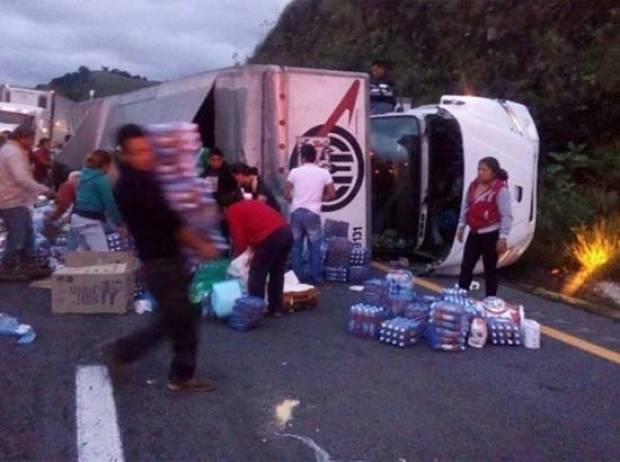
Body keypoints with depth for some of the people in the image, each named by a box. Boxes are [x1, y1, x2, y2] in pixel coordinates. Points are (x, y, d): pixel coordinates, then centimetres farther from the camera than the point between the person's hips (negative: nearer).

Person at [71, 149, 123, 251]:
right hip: (90, 221, -9)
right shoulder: (102, 179, -12)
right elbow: (109, 203, -13)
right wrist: (119, 224, -7)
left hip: (77, 217, 9)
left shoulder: (85, 174, 12)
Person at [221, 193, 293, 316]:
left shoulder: (233, 211, 8)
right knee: (277, 273, 21)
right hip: (286, 232, 8)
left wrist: (237, 253, 21)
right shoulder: (252, 203, 31)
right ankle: (276, 309, 30)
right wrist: (256, 251, 34)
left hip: (270, 238, -8)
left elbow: (240, 239, 2)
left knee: (256, 276, 5)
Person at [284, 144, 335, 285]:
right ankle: (316, 278, 8)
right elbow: (332, 194, 1)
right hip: (313, 213, -1)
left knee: (296, 246, 10)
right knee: (315, 247, 6)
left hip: (296, 212, 1)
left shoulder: (295, 172, 2)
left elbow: (286, 194, 2)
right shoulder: (324, 173, 2)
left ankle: (297, 277, 14)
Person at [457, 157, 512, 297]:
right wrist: (461, 226, 14)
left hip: (491, 235, -6)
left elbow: (506, 216, -16)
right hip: (474, 233, 6)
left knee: (490, 270, 5)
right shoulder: (474, 185, 5)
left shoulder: (501, 189, -15)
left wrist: (502, 238, -17)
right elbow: (466, 206, 16)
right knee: (466, 267, 8)